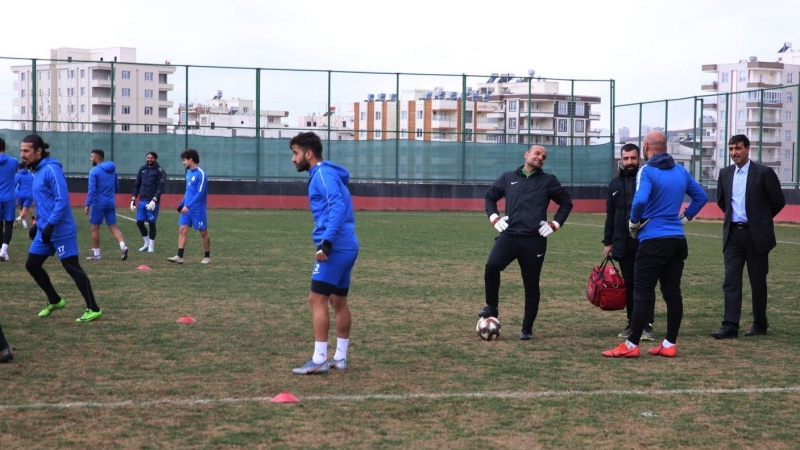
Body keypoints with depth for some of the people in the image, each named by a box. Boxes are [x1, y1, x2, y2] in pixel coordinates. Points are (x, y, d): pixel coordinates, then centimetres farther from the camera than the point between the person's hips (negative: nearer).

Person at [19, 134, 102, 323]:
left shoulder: (51, 169, -16)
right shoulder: (37, 171, 13)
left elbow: (62, 200, -23)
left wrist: (50, 225, -25)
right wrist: (38, 224, 23)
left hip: (60, 231, -9)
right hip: (45, 230, 9)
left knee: (73, 268, -5)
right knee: (32, 265, 12)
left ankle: (93, 309, 2)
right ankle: (55, 301, 27)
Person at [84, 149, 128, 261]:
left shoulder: (95, 171, -10)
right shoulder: (113, 170, 11)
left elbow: (92, 189, -17)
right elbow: (117, 187, 18)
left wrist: (87, 204, -18)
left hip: (98, 203, -6)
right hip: (111, 203, 6)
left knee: (95, 228, 6)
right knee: (113, 227, 6)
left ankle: (96, 254, 11)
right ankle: (123, 246, -16)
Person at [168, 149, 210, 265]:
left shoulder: (201, 174, -15)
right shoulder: (188, 172, 11)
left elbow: (200, 193, -20)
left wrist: (188, 206, -24)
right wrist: (182, 204, 20)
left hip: (198, 209, -8)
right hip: (187, 208, 8)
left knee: (203, 232, 4)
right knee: (182, 230, -3)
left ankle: (207, 257, 15)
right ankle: (179, 256, -5)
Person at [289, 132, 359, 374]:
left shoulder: (323, 173, -10)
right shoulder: (325, 174, 20)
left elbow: (338, 206, -22)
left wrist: (326, 242, -28)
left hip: (336, 247, -10)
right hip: (346, 246, 10)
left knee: (317, 299, -9)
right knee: (339, 301, 13)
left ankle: (319, 360, -9)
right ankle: (340, 357, 17)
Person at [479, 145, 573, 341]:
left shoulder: (548, 181, 9)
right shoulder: (508, 177, 13)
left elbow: (566, 202, 16)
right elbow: (489, 196, 24)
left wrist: (555, 224, 5)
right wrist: (494, 217, 10)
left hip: (534, 240, 0)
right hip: (509, 236, 1)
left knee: (531, 285, 3)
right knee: (492, 265, -25)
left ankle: (527, 328, 14)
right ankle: (492, 306, -3)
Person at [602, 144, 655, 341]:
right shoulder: (615, 184, 14)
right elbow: (610, 215, 17)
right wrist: (607, 242, 12)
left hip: (644, 242, -4)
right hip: (622, 243, 5)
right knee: (628, 284, 8)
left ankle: (646, 325, -3)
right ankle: (632, 323, 16)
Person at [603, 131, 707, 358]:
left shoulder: (647, 171, -10)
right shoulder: (681, 171, 12)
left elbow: (640, 200, -25)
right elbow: (701, 197, 19)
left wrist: (634, 222, -9)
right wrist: (685, 217, 17)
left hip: (653, 240, -7)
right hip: (677, 241, 7)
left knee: (643, 293, -5)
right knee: (672, 292, 8)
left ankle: (632, 345, -2)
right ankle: (670, 344, 11)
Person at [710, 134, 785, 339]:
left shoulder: (763, 173, -8)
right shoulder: (725, 173, 6)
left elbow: (778, 201, -1)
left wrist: (760, 219, 8)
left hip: (756, 235, -4)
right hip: (732, 233, 4)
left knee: (758, 282, 6)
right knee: (731, 280, -4)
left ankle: (760, 324, 18)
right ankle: (730, 326, -6)